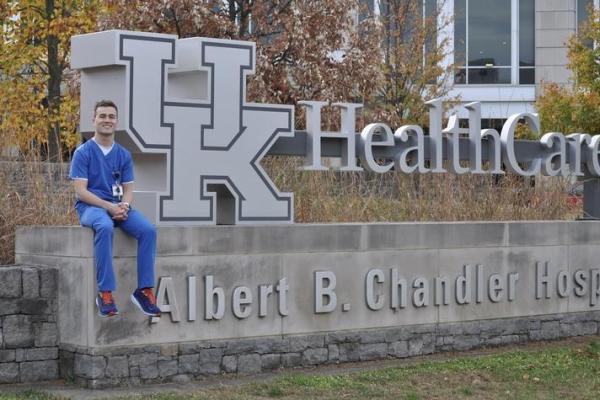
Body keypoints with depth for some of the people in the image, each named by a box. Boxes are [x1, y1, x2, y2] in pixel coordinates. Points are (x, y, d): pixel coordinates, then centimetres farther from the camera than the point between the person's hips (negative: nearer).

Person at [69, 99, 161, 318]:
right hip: (90, 206, -4)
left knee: (148, 229, -24)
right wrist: (109, 207, -20)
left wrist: (124, 206, -13)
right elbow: (80, 191, -8)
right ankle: (105, 292, -36)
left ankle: (144, 290, -20)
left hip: (118, 208, 5)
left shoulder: (124, 155, 12)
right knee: (105, 227, -39)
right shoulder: (83, 152, -2)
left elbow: (128, 189, 11)